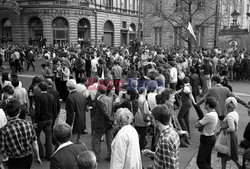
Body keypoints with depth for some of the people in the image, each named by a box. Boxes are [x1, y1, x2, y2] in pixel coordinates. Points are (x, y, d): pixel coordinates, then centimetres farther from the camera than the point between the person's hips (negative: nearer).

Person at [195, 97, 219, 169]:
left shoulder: (209, 115, -27)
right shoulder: (214, 113, 4)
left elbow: (196, 125, -22)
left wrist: (199, 122, -2)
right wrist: (201, 125, -11)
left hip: (207, 140, -10)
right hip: (211, 137, 10)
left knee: (200, 162, -3)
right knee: (207, 160, 20)